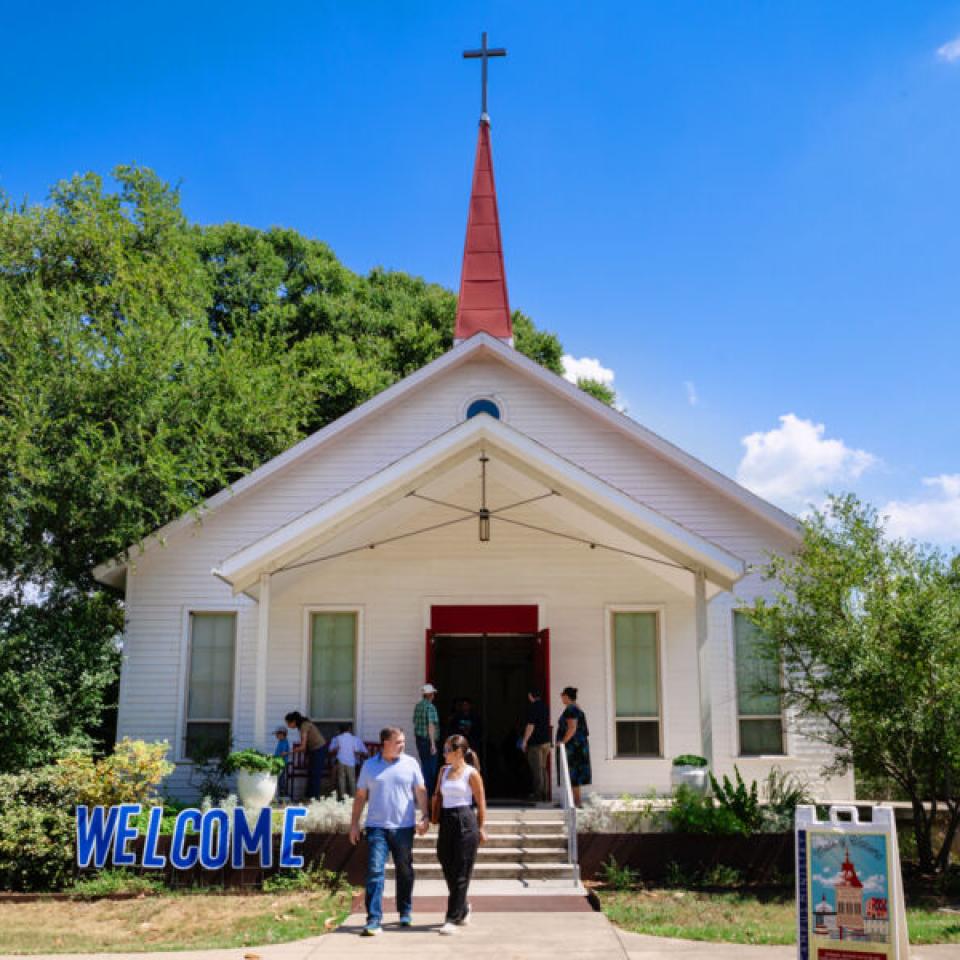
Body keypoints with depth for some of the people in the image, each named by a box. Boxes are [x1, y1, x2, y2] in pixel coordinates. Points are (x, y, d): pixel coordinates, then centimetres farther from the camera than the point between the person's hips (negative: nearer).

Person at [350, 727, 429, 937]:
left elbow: (420, 791, 4)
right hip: (377, 827, -1)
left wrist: (425, 816, -7)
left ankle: (406, 912, 29)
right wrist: (354, 823, 6)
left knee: (405, 872, 12)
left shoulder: (410, 764, 3)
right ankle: (373, 920, -8)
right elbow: (360, 796, 9)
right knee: (375, 871, -9)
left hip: (404, 827, 1)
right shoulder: (370, 766, 4)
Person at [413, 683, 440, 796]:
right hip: (428, 740, -8)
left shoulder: (417, 706, 8)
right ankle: (428, 793, 1)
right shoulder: (430, 707, -16)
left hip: (419, 739, 8)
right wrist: (433, 744, -21)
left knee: (424, 765, 18)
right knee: (430, 768, -1)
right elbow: (431, 725, -21)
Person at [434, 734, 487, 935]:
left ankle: (452, 919, -1)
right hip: (446, 822, 6)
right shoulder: (444, 770, 13)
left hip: (465, 822, -6)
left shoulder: (471, 773, -4)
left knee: (461, 873, -4)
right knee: (448, 870, 11)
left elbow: (481, 803, -1)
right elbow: (438, 796, 15)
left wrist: (480, 829, -1)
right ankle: (463, 910, 33)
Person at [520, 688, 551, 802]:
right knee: (543, 769, 15)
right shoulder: (544, 706, 11)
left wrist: (524, 741, -13)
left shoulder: (532, 707, -14)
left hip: (535, 743, -8)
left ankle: (538, 795, -2)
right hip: (546, 741, 8)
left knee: (537, 770, -4)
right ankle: (545, 794, 17)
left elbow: (531, 725, -19)